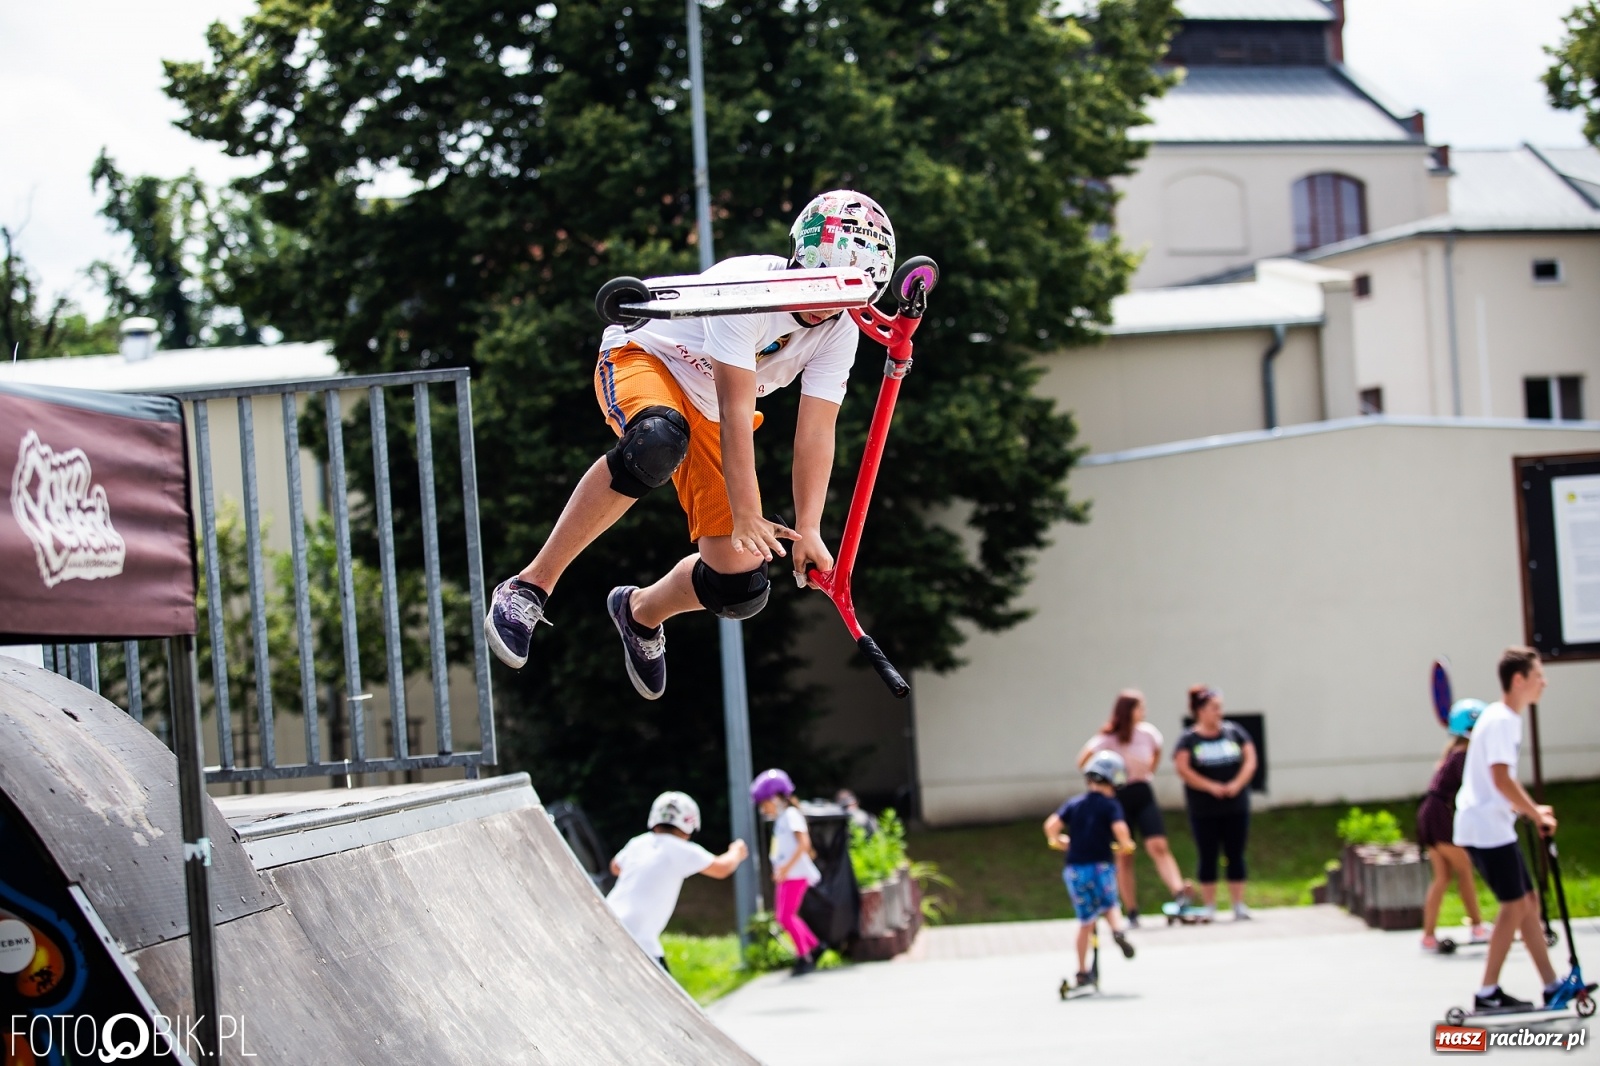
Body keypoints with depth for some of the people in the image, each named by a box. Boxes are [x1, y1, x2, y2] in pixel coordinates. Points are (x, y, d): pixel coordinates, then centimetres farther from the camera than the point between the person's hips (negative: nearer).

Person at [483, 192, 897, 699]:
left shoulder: (840, 331, -14)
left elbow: (816, 433, -16)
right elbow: (736, 411, -34)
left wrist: (808, 529, -27)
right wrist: (747, 517, -37)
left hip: (707, 415, 6)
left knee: (740, 588, -5)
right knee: (656, 445, -45)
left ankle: (642, 612, 31)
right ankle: (531, 585, -36)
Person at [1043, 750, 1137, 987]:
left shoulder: (1073, 803, 10)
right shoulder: (1110, 805, -1)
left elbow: (1051, 825, -1)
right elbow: (1120, 829, -17)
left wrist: (1059, 842, 18)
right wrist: (1125, 846, 3)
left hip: (1073, 870, 3)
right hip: (1099, 867, -3)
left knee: (1086, 922, 13)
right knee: (1110, 905, 21)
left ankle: (1083, 971, 15)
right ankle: (1118, 930, -11)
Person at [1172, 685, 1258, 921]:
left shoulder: (1234, 732, 5)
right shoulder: (1189, 739, -1)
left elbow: (1250, 759, 3)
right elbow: (1182, 768, -10)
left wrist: (1236, 784, -13)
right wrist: (1211, 787, -18)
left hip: (1236, 805, 2)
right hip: (1203, 810, -2)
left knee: (1236, 855, 3)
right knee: (1207, 856, 2)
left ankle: (1238, 904, 7)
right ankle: (1209, 906, 7)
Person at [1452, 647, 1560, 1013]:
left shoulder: (1510, 719, 14)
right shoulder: (1499, 721, -17)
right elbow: (1501, 780, -25)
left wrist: (1532, 810, 11)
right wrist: (1536, 816, -17)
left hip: (1496, 827, 10)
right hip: (1486, 829, -10)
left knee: (1528, 902, 11)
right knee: (1515, 905, -6)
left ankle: (1552, 986, 16)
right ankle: (1488, 993, -1)